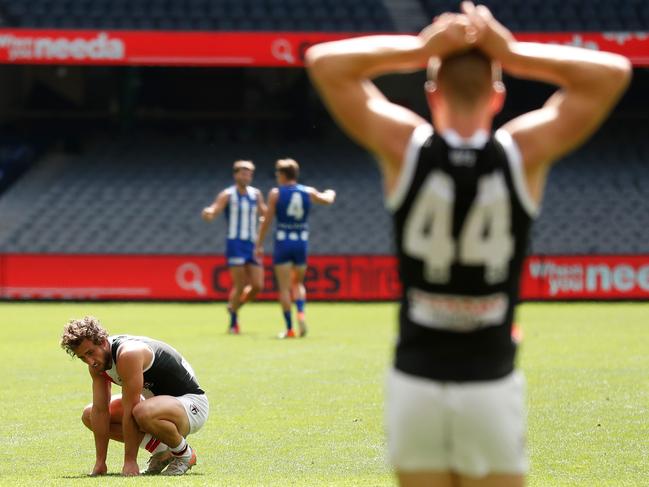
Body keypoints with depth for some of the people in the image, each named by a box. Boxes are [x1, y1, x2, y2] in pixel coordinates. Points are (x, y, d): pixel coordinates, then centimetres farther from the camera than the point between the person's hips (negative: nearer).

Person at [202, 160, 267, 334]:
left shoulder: (256, 194, 10)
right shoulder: (227, 195, -5)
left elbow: (264, 214, 17)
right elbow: (212, 213, -14)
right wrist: (208, 213, -37)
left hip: (252, 245, 5)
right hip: (235, 243, -5)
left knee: (258, 285, -2)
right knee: (240, 286, -9)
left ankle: (234, 305, 24)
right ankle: (233, 323, 5)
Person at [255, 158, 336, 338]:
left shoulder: (275, 193, -5)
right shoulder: (308, 192, 5)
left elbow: (267, 220, -6)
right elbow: (328, 200, 22)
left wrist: (259, 244, 0)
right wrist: (331, 193, 46)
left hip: (283, 243, -3)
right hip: (301, 242, 3)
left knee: (284, 287, 1)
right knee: (298, 283, 19)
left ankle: (289, 328, -3)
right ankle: (301, 312, -8)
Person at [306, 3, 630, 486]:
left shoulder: (404, 148, -6)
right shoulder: (525, 152, -6)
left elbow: (323, 60, 3)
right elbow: (613, 72, 3)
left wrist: (418, 49, -1)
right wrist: (515, 55, -1)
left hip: (415, 385, 1)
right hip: (490, 386, 0)